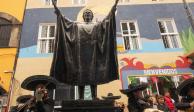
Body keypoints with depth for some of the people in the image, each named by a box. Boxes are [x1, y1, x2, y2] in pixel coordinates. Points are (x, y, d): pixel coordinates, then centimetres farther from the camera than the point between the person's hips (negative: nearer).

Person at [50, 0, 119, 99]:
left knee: (93, 75, -7)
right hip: (81, 52, 1)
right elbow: (65, 20, 14)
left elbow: (107, 19, 8)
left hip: (92, 53, 0)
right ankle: (81, 98, -4)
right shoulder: (76, 25, 21)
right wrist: (57, 10, 5)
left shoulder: (97, 25, 20)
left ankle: (94, 98, -7)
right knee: (81, 76, -6)